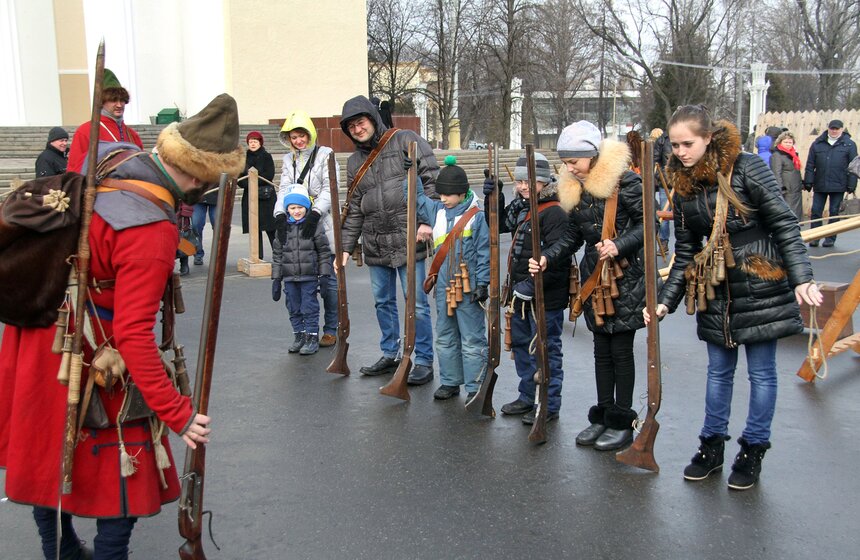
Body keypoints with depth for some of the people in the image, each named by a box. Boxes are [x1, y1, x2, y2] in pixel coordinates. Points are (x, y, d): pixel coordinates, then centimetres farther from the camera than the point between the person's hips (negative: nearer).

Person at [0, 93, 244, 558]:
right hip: (85, 364, -9)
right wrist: (177, 413, -25)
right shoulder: (153, 233, -29)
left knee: (45, 455, 23)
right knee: (121, 473, 8)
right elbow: (133, 334, -30)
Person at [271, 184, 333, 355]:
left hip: (309, 276, -4)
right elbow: (277, 254, 10)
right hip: (289, 277, 4)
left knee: (309, 308, 0)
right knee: (294, 309, 11)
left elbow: (324, 251, -2)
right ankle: (299, 336, 24)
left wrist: (325, 274, -6)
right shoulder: (283, 227, 6)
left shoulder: (314, 225, -4)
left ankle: (312, 338, 10)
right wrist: (276, 279, 8)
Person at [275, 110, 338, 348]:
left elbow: (329, 189, -9)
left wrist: (315, 213, -23)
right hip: (298, 227, 4)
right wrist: (280, 214, -13)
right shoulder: (288, 160, 16)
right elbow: (284, 189, 6)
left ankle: (331, 330, 8)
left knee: (328, 279, -2)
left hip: (324, 226, -4)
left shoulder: (325, 154, 1)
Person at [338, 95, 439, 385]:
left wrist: (428, 220, -17)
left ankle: (424, 361, 10)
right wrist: (346, 247, 10)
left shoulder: (406, 141, -3)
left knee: (416, 303, -2)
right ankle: (390, 354, 32)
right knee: (383, 302, 16)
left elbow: (432, 179, -9)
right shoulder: (354, 162, 14)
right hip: (375, 245, 6)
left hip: (407, 239, -6)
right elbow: (354, 209, 15)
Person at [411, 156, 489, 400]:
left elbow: (484, 253, -8)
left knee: (472, 340, 2)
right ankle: (449, 382, 27)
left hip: (468, 288, -6)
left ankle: (475, 387, 10)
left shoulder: (476, 216, -9)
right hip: (443, 287, 6)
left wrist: (482, 283, -11)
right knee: (445, 338, 15)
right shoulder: (436, 211, 7)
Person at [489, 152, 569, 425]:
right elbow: (498, 225, 23)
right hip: (520, 293, 9)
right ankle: (527, 397, 35)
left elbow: (557, 259, -24)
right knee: (520, 344, 19)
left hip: (545, 298, -9)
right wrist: (492, 198, 8)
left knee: (545, 350, 3)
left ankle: (549, 405, 16)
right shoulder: (519, 206, 8)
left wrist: (532, 285, -25)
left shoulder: (554, 213, -18)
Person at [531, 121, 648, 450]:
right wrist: (547, 257, -2)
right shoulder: (573, 188, 7)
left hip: (626, 277, -6)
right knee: (601, 349, 13)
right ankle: (602, 416, 24)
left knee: (621, 349, 2)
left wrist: (619, 246, -25)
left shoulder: (623, 180, -14)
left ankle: (622, 423, 15)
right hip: (594, 276, 6)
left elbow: (646, 223, -12)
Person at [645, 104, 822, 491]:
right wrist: (665, 301, 0)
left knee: (761, 372, 6)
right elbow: (685, 252, 7)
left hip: (760, 286, -5)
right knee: (718, 370, 14)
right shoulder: (684, 186, 3)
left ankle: (752, 452, 21)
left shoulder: (746, 168, -13)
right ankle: (712, 447, 27)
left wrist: (801, 278, -19)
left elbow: (785, 225, -11)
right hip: (716, 291, 5)